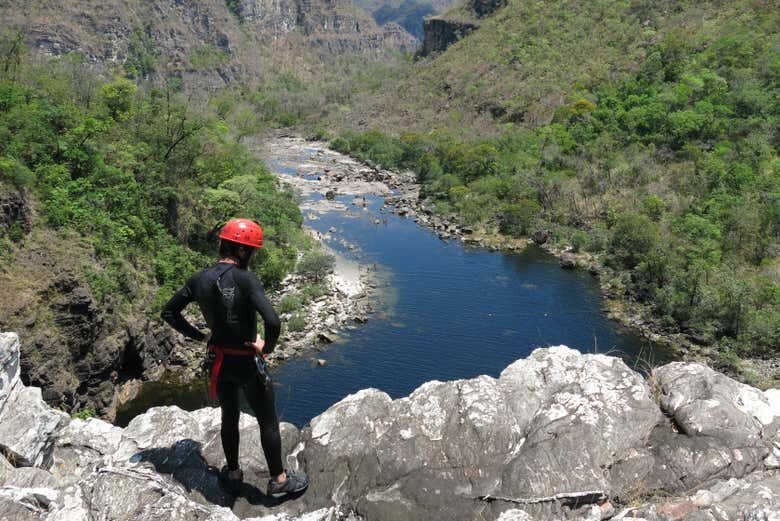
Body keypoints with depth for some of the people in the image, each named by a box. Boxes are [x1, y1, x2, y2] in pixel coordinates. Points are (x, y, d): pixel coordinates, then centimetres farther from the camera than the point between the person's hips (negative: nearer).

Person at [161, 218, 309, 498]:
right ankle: (279, 480, 28)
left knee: (229, 416, 25)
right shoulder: (245, 279, -24)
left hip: (218, 361, 6)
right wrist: (267, 346, -16)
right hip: (247, 362, -5)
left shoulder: (200, 279, -5)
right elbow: (272, 321, -35)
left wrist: (200, 336, 6)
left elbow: (169, 312, 5)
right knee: (268, 421, 13)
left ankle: (233, 474, 41)